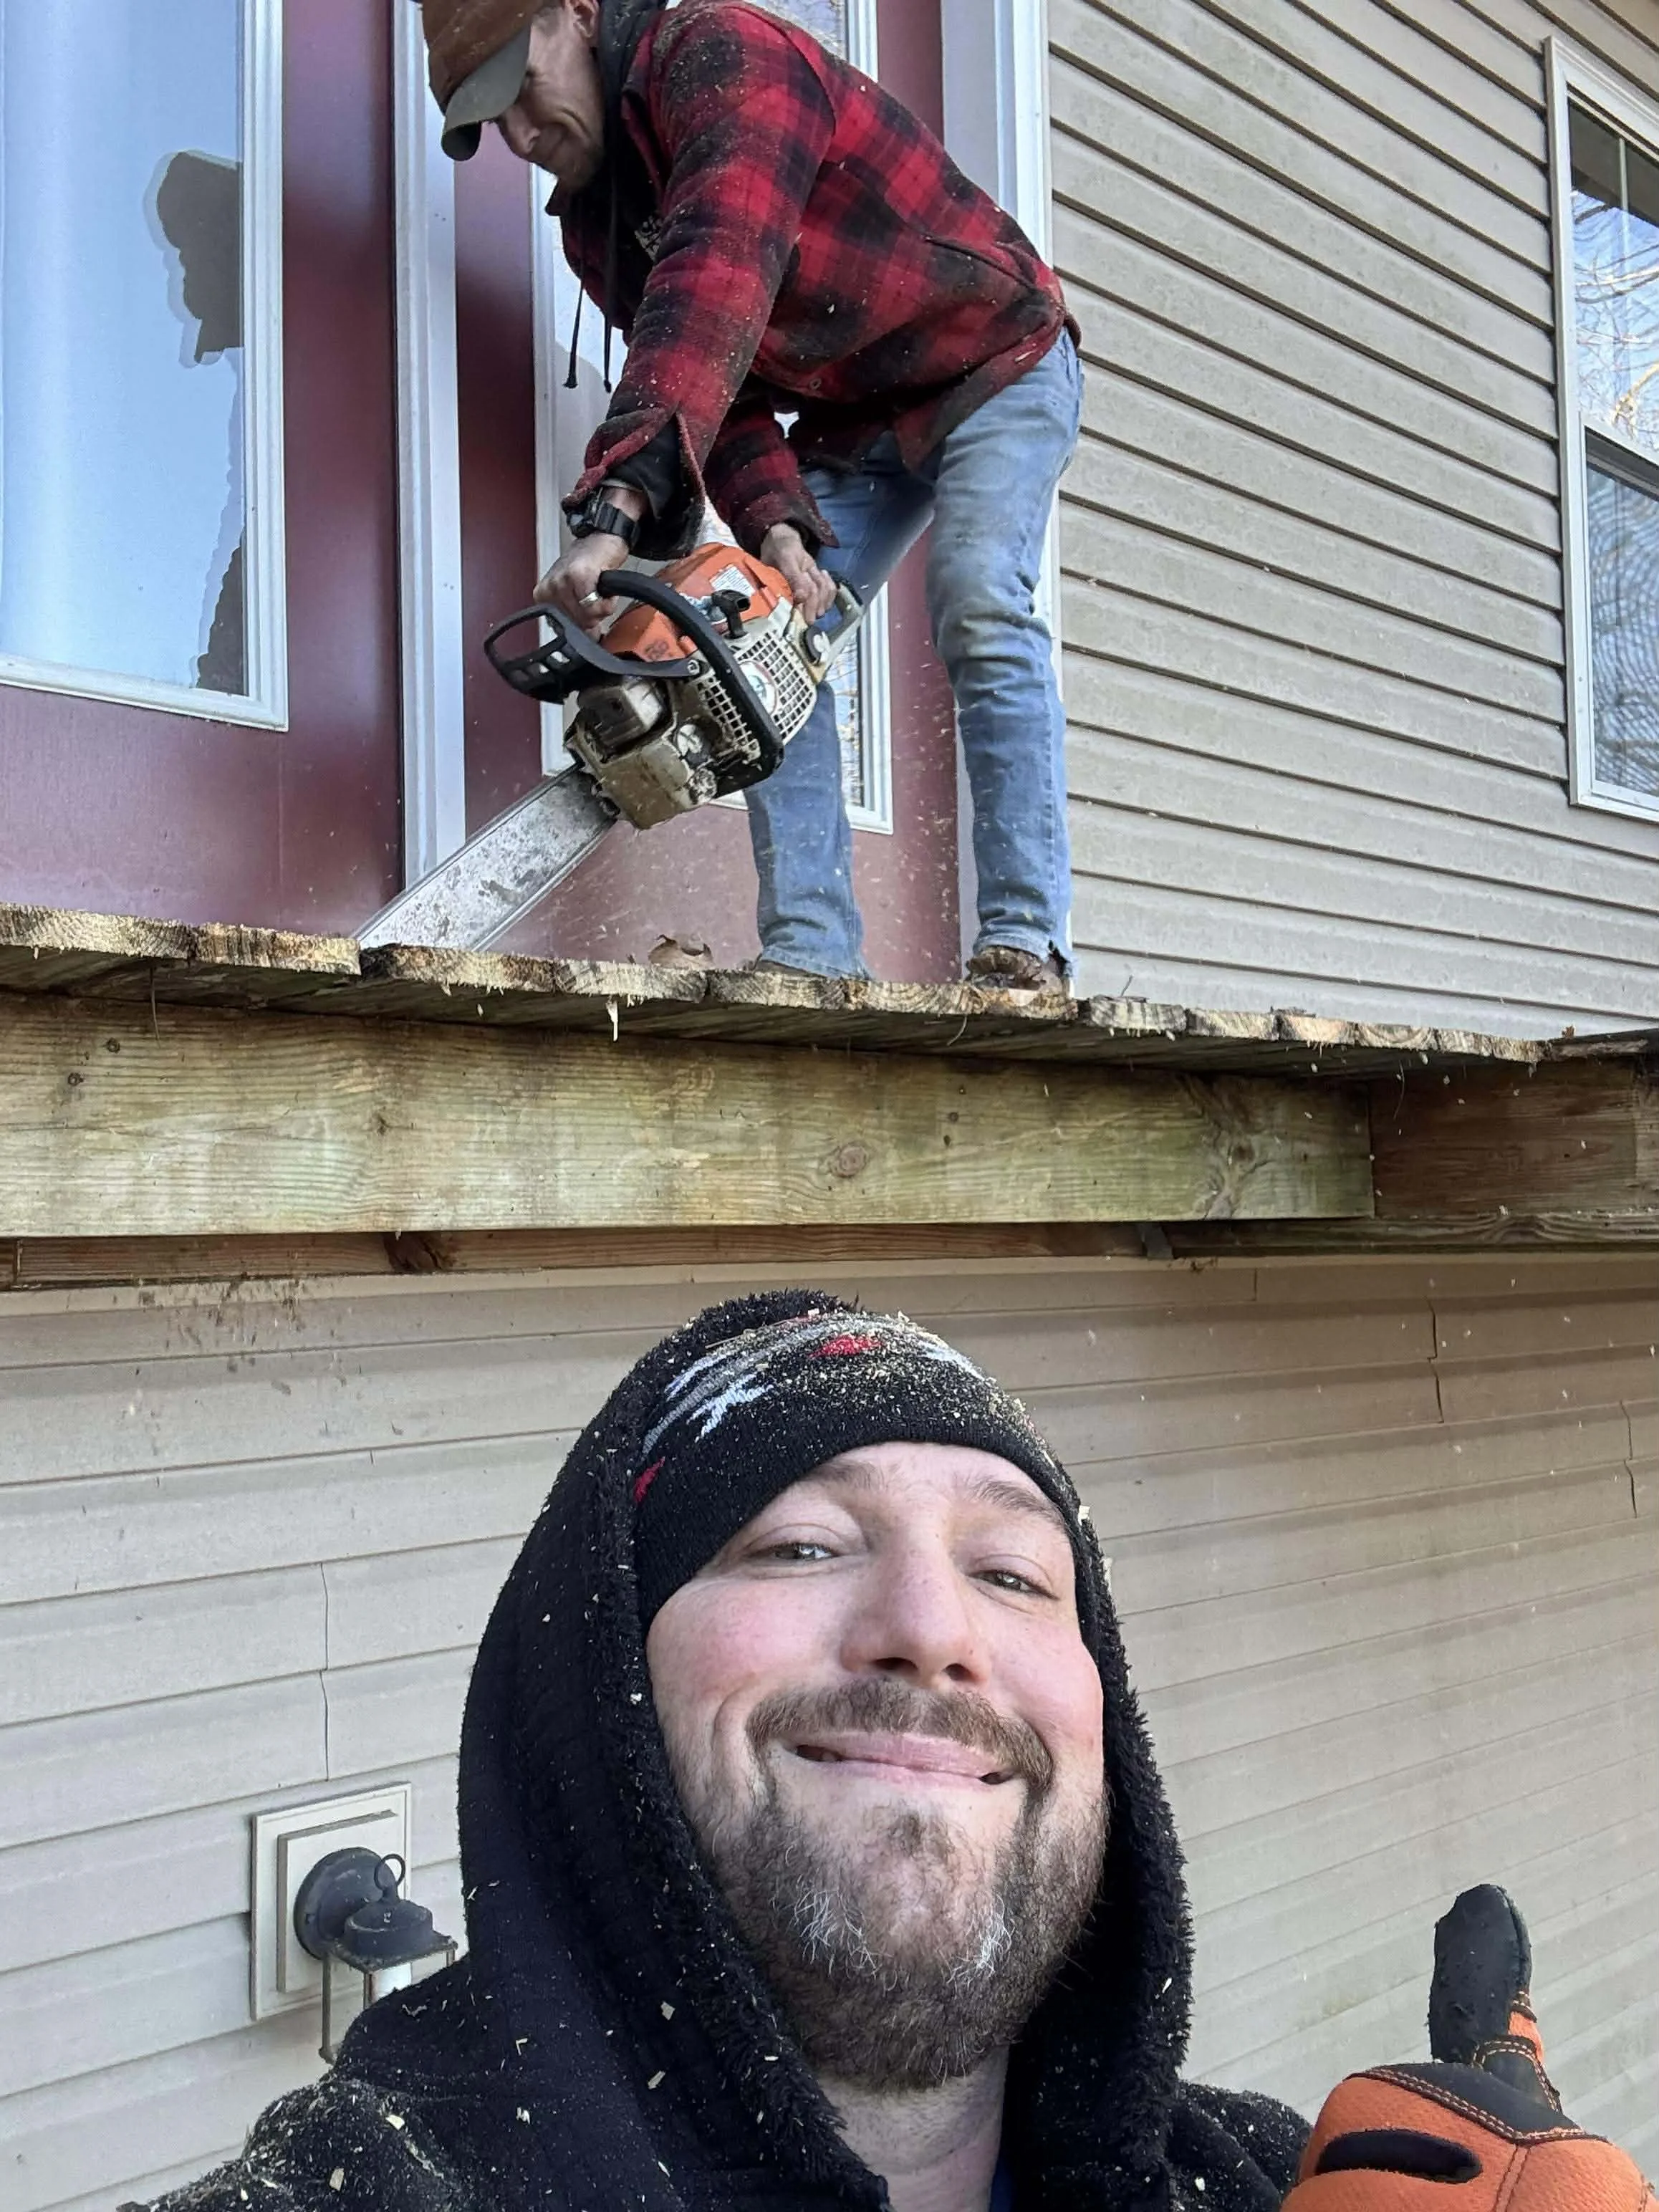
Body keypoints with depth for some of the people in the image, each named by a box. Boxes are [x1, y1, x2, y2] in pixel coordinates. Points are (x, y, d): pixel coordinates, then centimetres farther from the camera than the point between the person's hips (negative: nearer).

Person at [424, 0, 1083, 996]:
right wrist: (776, 524, -30)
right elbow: (713, 388, -9)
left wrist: (619, 505, -54)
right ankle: (812, 953, -14)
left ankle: (1026, 940, -25)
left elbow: (717, 286, -43)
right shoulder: (597, 220, 0)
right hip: (848, 423, 7)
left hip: (997, 366, -7)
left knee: (981, 607, -26)